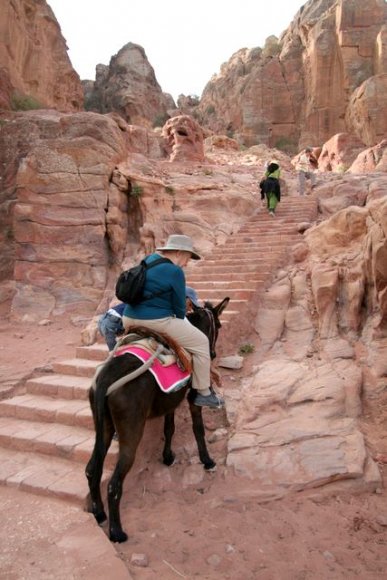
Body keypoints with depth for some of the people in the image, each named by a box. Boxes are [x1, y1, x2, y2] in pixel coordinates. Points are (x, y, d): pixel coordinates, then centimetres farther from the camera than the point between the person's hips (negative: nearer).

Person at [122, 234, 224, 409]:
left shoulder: (149, 259, 14)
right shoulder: (175, 271, -12)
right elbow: (179, 306, -5)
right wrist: (181, 320, 16)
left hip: (129, 319, 9)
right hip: (156, 322, -8)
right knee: (201, 342, 4)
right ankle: (203, 394, 14)